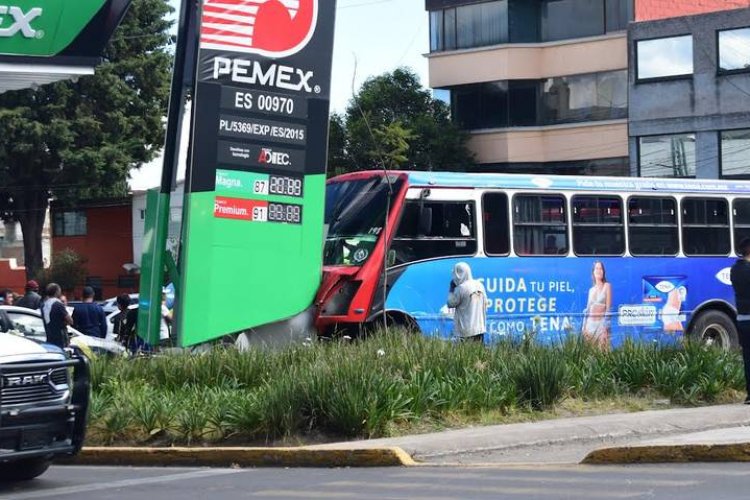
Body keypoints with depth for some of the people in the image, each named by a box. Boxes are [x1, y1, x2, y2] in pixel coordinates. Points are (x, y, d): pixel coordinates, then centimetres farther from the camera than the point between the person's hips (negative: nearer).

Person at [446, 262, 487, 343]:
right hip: (480, 327, 6)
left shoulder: (461, 288, -13)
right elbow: (485, 304, 12)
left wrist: (451, 289, 3)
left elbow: (450, 303, -5)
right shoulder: (480, 285, 6)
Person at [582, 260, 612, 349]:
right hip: (590, 323, 5)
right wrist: (584, 327, 9)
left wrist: (605, 324, -14)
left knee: (602, 348, -10)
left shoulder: (607, 286, 1)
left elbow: (608, 307, -5)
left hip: (601, 322, -5)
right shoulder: (591, 290, 15)